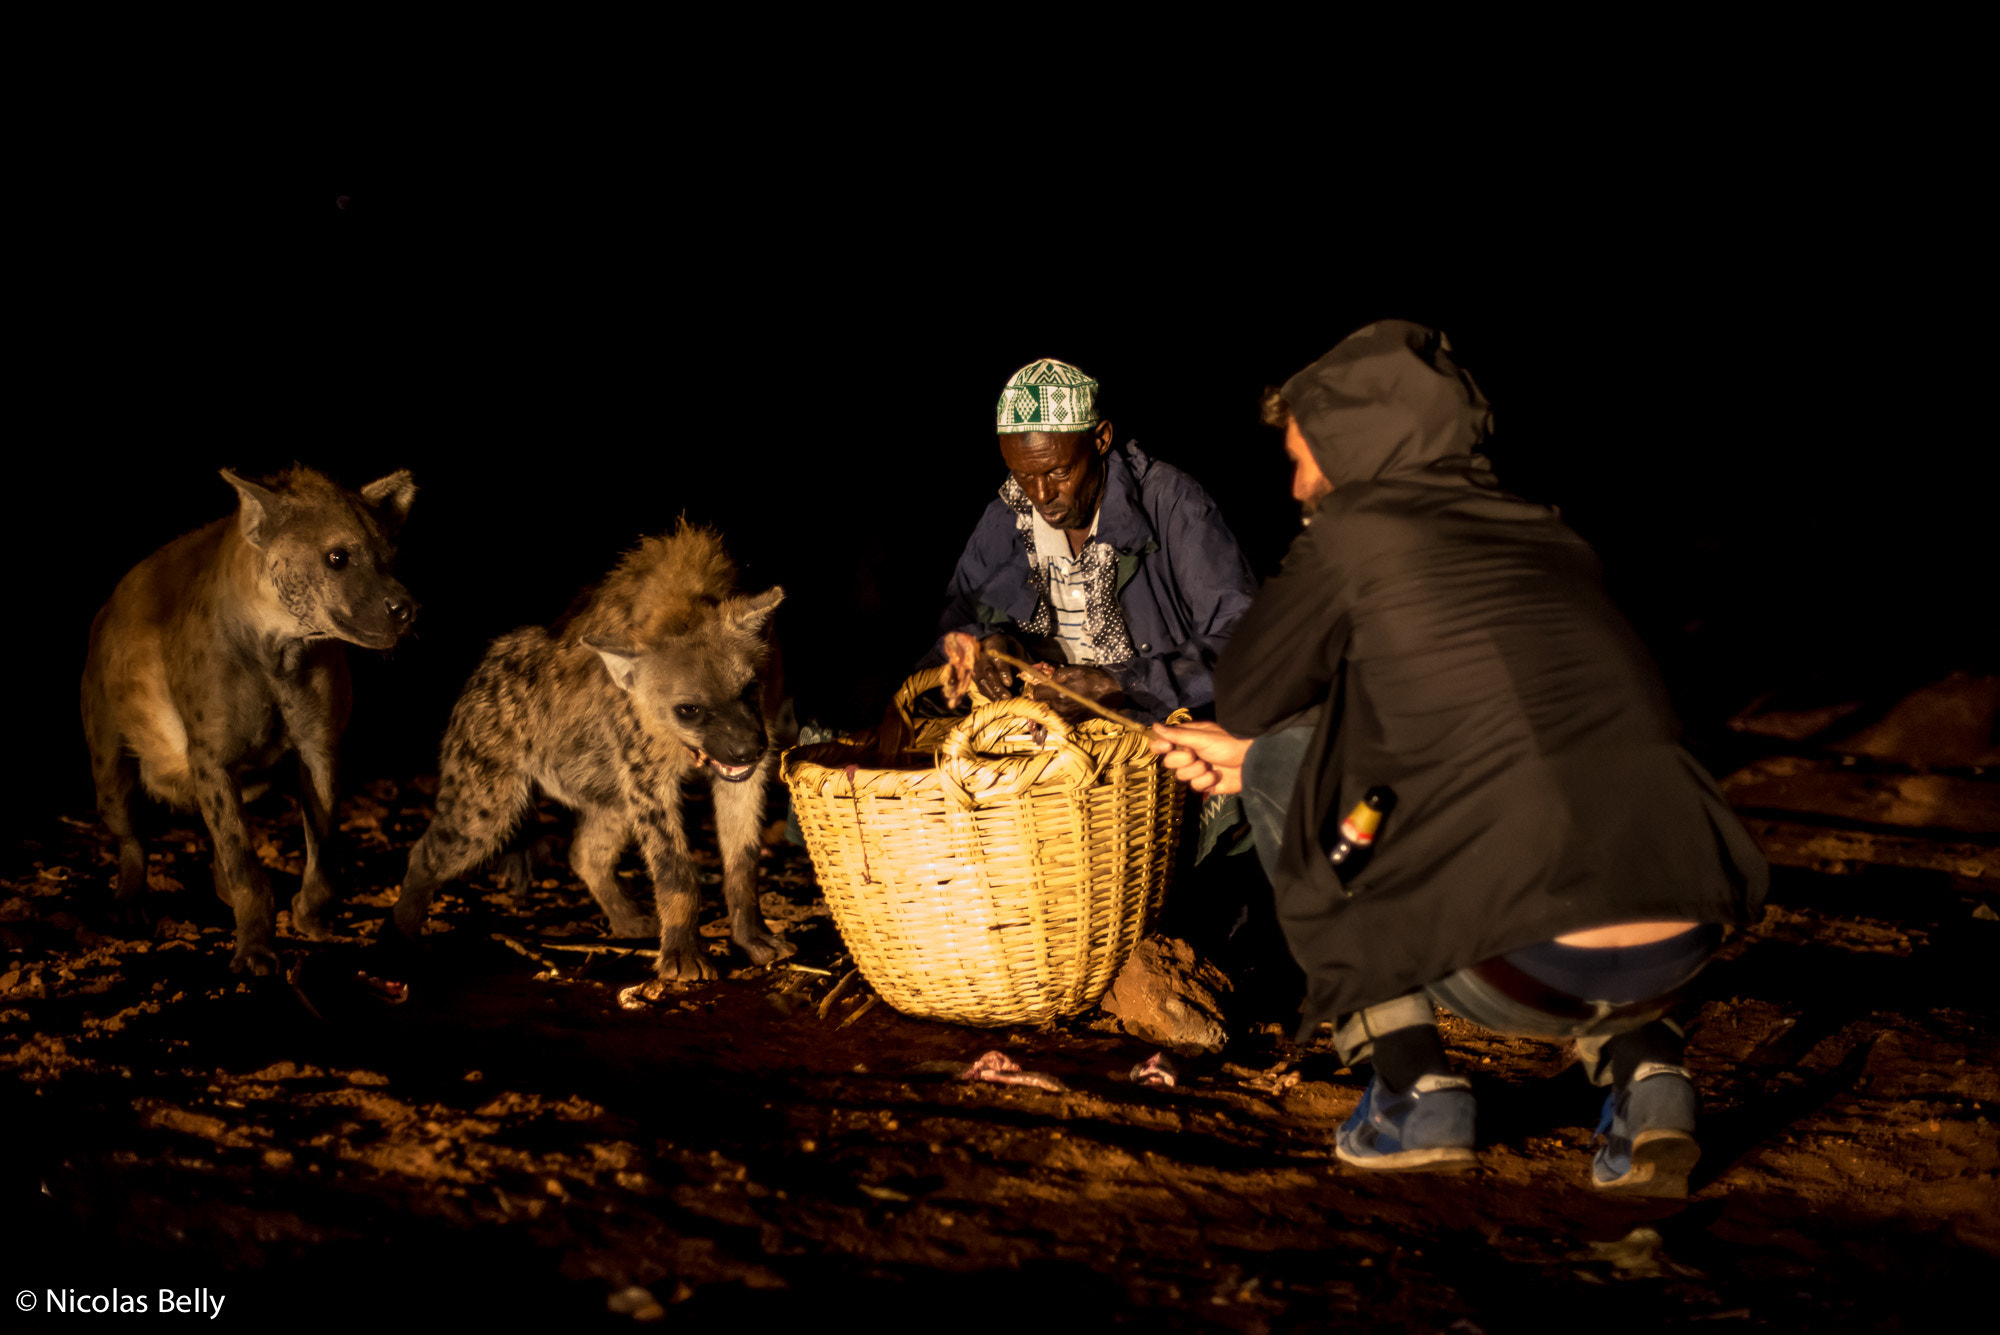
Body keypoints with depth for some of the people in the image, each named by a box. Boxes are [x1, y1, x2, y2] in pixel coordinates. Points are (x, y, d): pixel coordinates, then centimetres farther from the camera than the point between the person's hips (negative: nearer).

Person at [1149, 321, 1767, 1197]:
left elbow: (1244, 698, 15)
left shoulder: (1355, 533, 4)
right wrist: (1255, 754, 40)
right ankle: (1643, 1067, 14)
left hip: (1537, 968, -6)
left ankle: (1413, 1091, 11)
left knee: (1282, 770, 16)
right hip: (1683, 951, 6)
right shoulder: (1553, 541, 22)